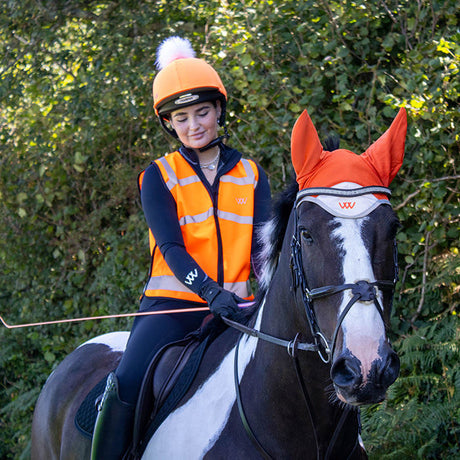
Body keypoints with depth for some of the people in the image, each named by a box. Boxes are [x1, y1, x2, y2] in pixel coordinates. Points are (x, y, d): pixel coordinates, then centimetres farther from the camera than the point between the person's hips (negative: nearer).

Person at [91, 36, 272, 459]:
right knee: (126, 387, -24)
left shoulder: (251, 175, 13)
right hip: (173, 303, -3)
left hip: (235, 307, 3)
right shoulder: (159, 177, 5)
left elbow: (261, 244, 3)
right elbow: (171, 246, -8)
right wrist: (211, 292, -26)